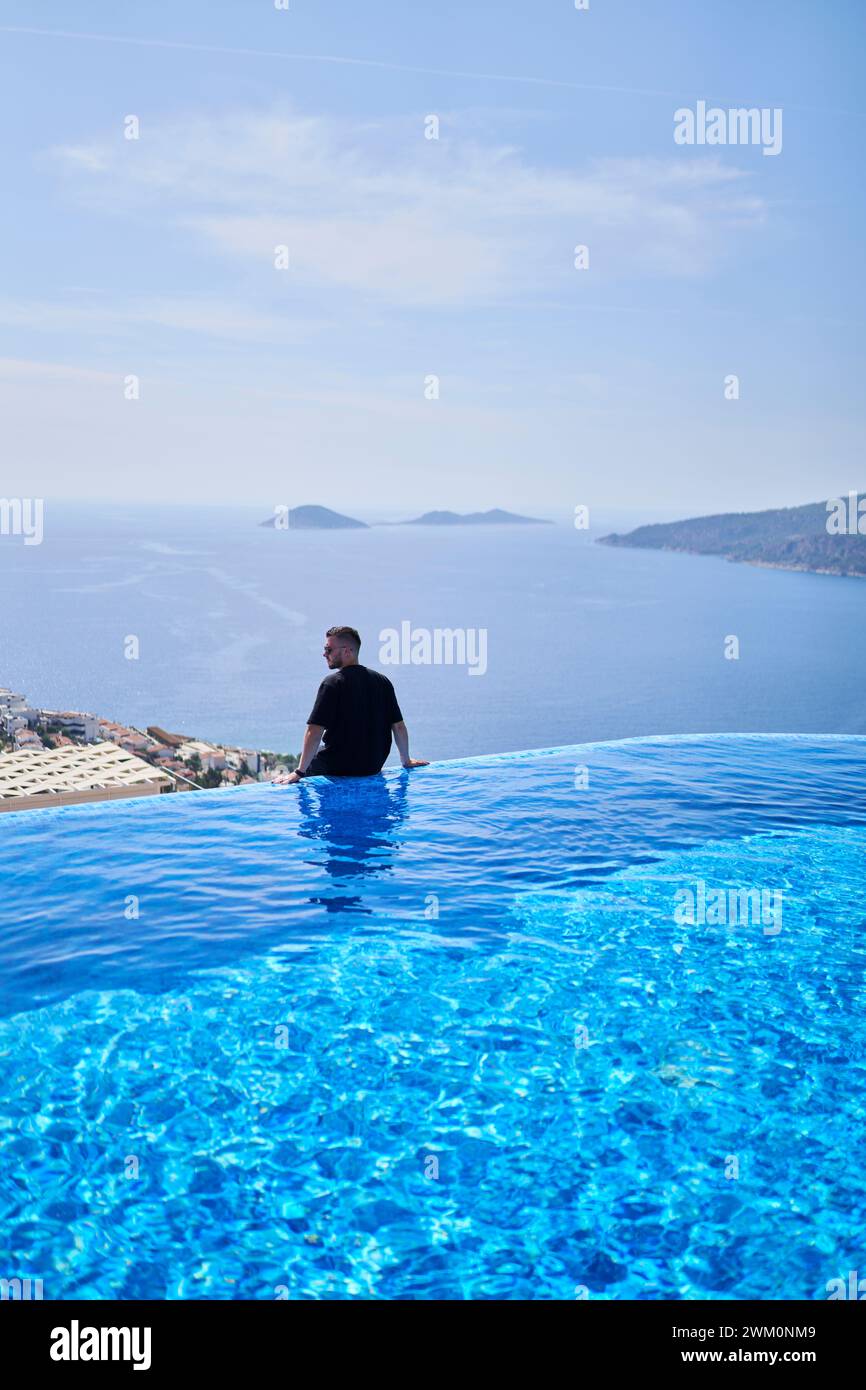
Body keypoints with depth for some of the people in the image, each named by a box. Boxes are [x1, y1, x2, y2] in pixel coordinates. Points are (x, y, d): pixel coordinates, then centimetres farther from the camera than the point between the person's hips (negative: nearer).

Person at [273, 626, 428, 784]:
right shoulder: (382, 681, 1)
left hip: (337, 770, -6)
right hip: (373, 768, 6)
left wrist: (299, 772, -18)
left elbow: (314, 732, -21)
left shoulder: (332, 683, -15)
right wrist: (406, 761, 19)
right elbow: (399, 727, 5)